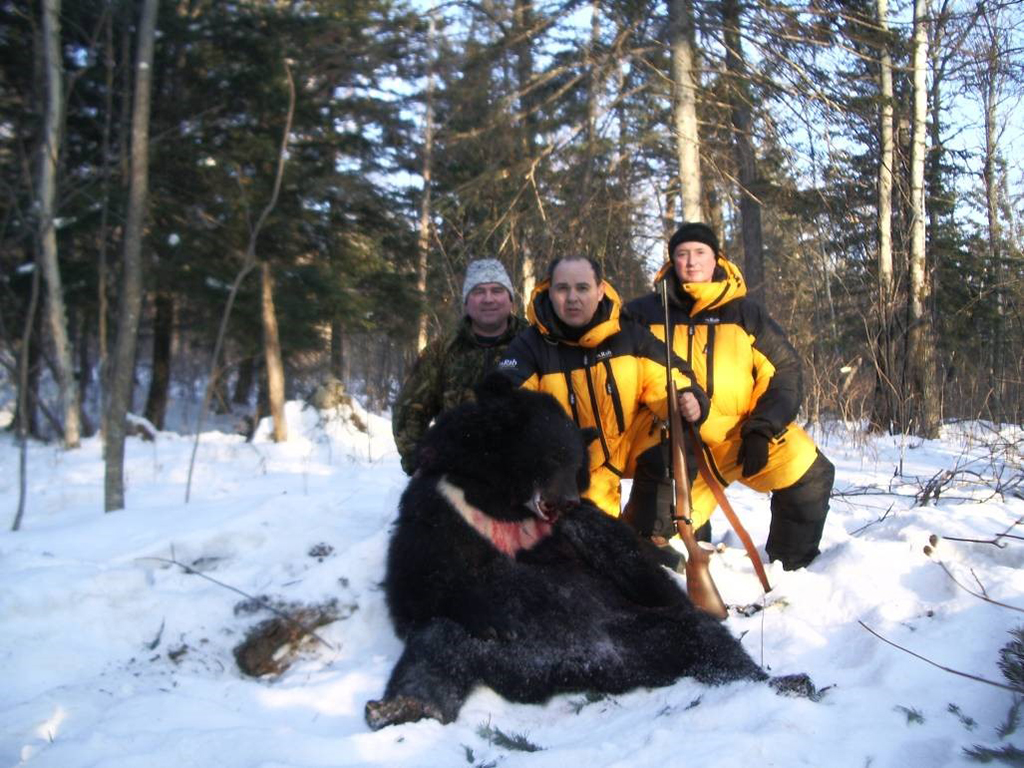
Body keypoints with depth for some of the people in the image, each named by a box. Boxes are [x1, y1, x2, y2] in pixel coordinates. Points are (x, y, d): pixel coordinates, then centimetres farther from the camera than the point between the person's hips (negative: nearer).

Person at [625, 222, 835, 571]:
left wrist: (762, 429, -11)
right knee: (655, 533, -13)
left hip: (740, 434, 1)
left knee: (809, 474, -14)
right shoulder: (644, 314, 1)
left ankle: (792, 567, 8)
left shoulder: (745, 313, 3)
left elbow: (784, 370, 2)